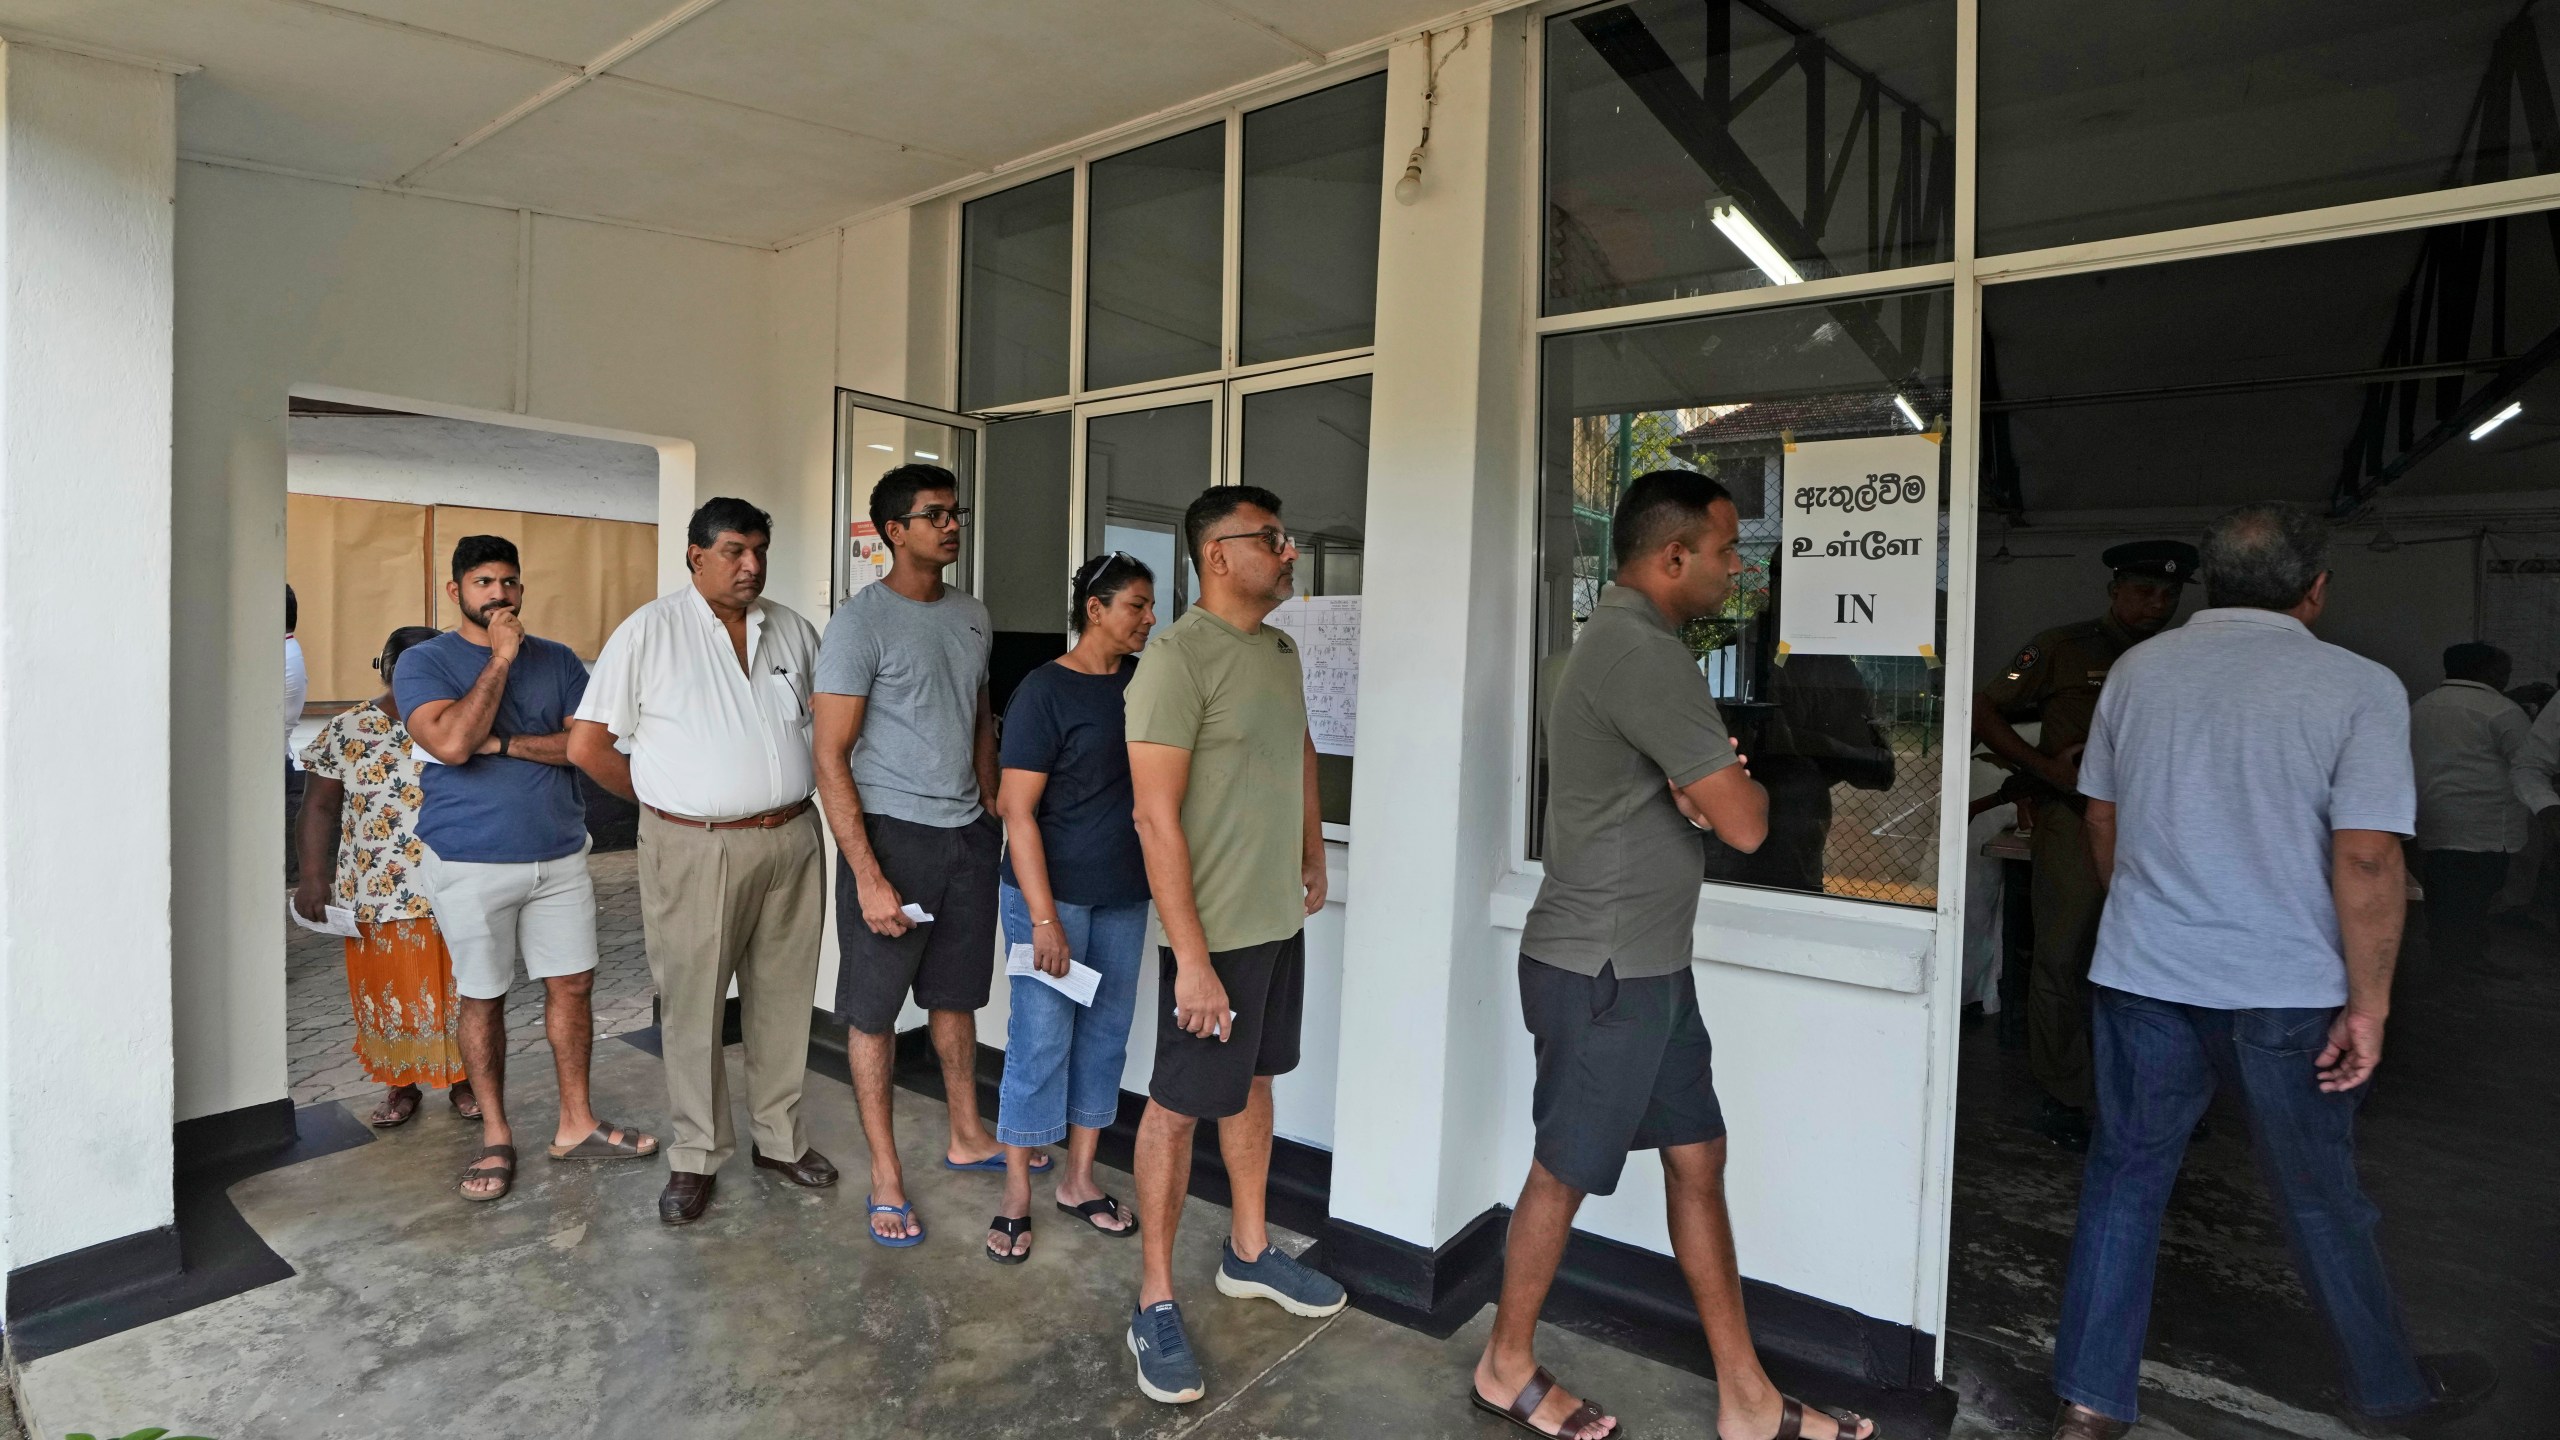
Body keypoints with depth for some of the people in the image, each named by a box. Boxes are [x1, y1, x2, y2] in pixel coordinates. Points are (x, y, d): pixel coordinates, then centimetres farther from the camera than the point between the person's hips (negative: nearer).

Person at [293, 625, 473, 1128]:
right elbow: (318, 808, 1)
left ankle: (461, 1080, 24)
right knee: (390, 989, 10)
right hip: (380, 895, 1)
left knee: (457, 988, 8)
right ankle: (401, 1085, 27)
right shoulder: (346, 731, -1)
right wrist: (314, 877, -7)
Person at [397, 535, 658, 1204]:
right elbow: (451, 743, -21)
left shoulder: (557, 660, 6)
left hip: (560, 854, 3)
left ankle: (576, 1124, 22)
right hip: (471, 864, -3)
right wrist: (501, 659, -16)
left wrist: (503, 744, -14)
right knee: (482, 998, 8)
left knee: (573, 985, 7)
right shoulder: (424, 662, -4)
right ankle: (495, 1137, 23)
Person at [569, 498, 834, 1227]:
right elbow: (586, 745, -5)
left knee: (783, 997, 13)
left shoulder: (792, 630, 8)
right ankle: (696, 1156, 22)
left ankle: (780, 1138, 28)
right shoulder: (649, 631, -5)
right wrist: (662, 797, 2)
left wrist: (801, 786, 6)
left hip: (791, 840, 4)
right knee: (692, 1006, 6)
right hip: (696, 850, -4)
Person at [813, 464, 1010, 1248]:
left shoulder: (972, 616, 8)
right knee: (875, 1008, 6)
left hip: (968, 836, 6)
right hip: (892, 834, -6)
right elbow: (831, 759, -15)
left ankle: (967, 1135, 35)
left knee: (955, 993, 18)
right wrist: (868, 877, -19)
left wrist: (993, 819, 14)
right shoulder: (858, 623, -13)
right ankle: (885, 1175, 19)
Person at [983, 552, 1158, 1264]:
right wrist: (1044, 918, -19)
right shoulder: (1045, 691, -13)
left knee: (1105, 1037, 13)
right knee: (1041, 1040, 1)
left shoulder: (1145, 681, 6)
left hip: (1124, 898, 7)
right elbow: (1017, 809, -16)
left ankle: (1078, 1180, 29)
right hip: (1053, 894, -6)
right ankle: (1017, 1195, 18)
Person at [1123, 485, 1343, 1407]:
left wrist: (1313, 855, 18)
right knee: (1179, 1106, 4)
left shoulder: (1280, 649, 7)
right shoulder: (1179, 657, -19)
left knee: (1253, 1081, 20)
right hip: (1213, 930, -8)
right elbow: (1156, 817, -22)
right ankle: (1155, 1303, 20)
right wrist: (1192, 958, -23)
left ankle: (1249, 1253, 38)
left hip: (1280, 918, 8)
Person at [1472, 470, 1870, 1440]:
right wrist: (1739, 786, 1)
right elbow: (1745, 823, -22)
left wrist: (1715, 778, -9)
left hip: (1646, 963, 10)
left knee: (1697, 1161, 15)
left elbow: (1699, 787, 15)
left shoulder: (1621, 640, 12)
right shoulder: (1645, 653, -22)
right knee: (1565, 1173, 7)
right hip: (1601, 973, -10)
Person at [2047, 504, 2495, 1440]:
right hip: (2284, 993, -2)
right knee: (2320, 1198, 16)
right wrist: (2367, 1005, -6)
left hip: (2142, 975, 2)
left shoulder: (2138, 669, 3)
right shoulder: (2358, 687, -8)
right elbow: (2366, 858, -14)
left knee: (2125, 1178, 10)